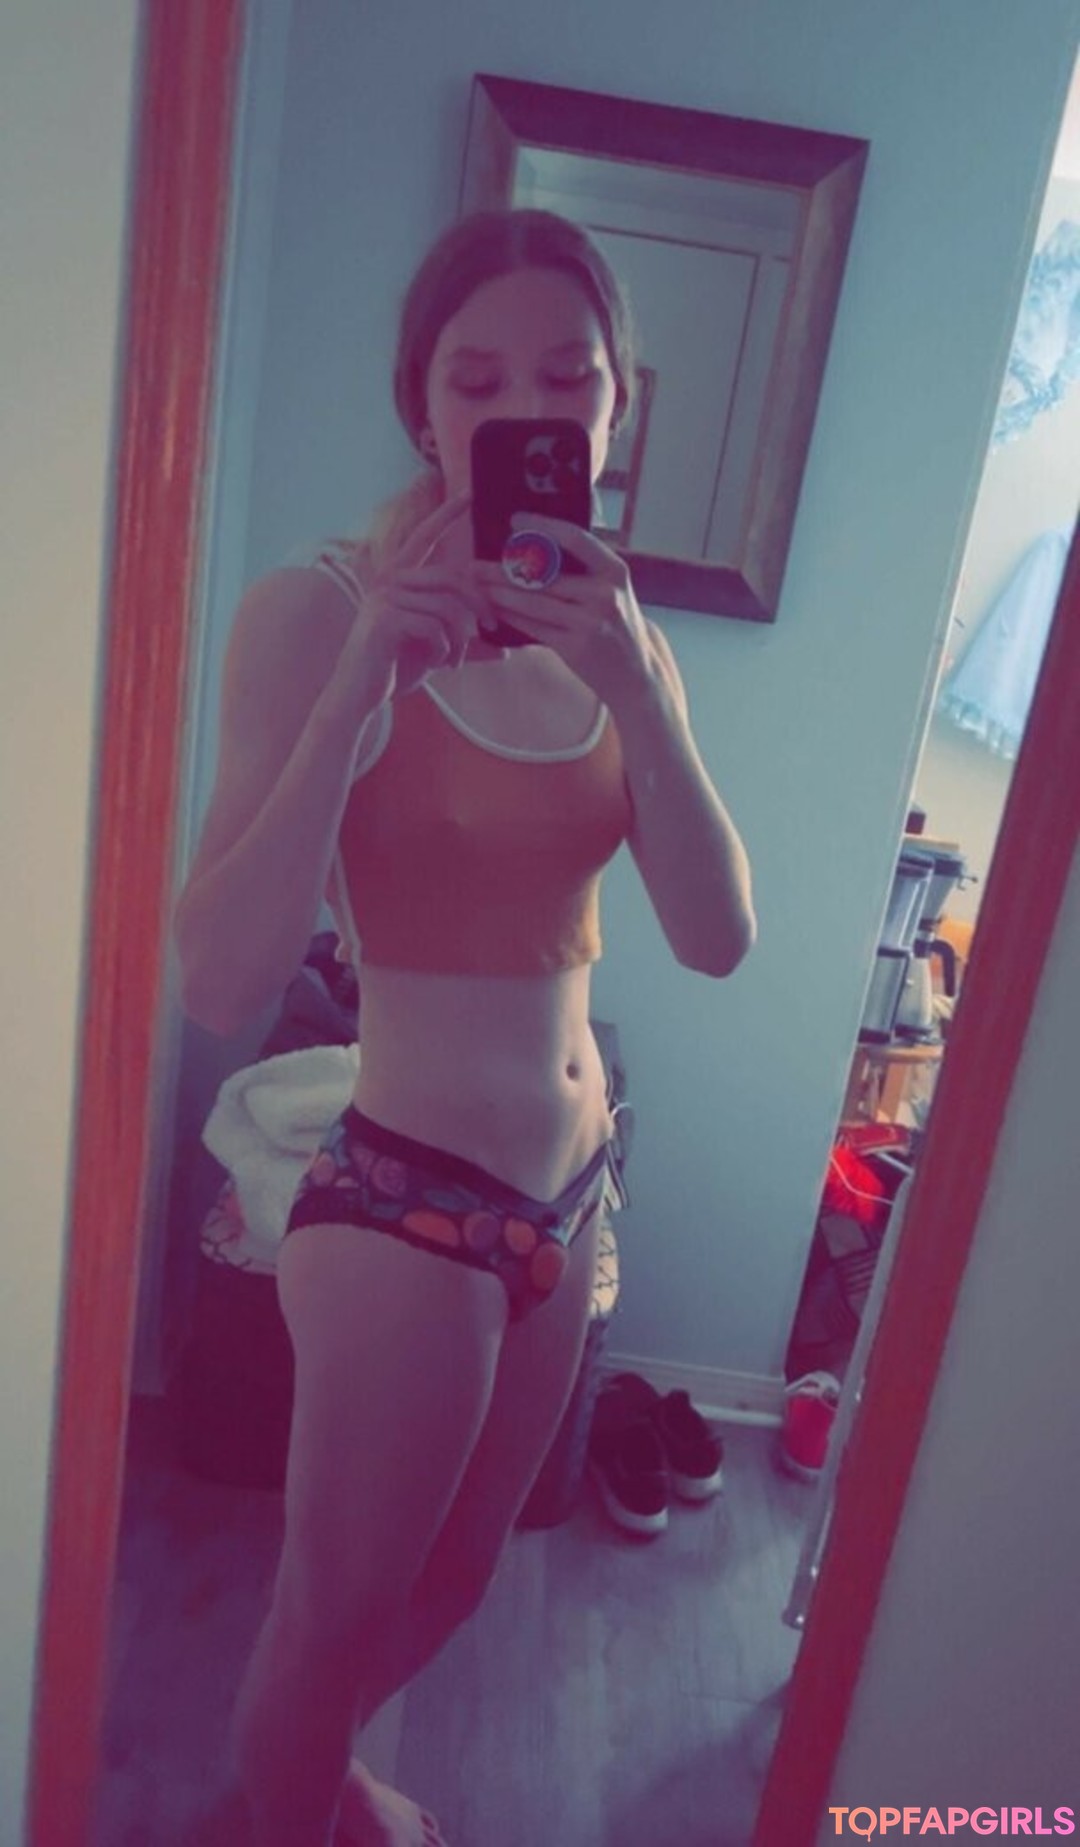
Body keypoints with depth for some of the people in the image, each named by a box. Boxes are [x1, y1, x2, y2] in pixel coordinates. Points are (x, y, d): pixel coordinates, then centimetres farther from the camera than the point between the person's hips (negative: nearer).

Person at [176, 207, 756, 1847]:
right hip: (405, 1200, -6)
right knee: (334, 1613, 17)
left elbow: (720, 938, -9)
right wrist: (364, 683, -29)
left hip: (567, 1190, 7)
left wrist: (637, 688, -22)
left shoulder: (614, 636, 2)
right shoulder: (317, 613, -14)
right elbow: (221, 984, -22)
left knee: (453, 1580, 28)